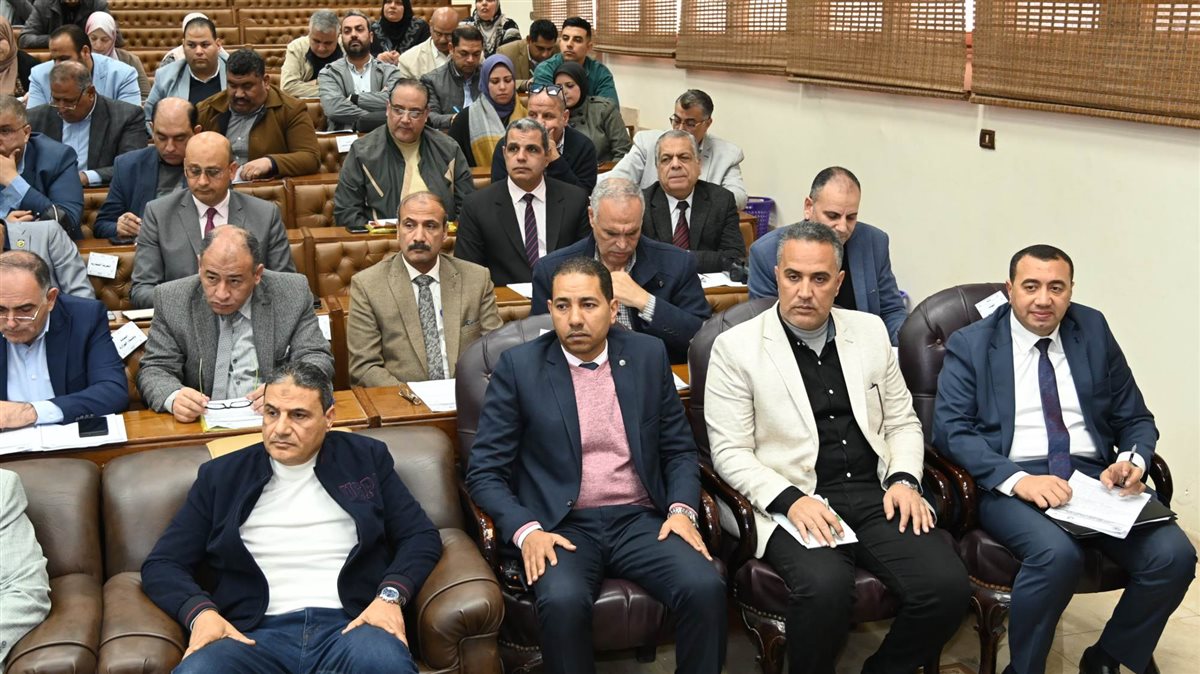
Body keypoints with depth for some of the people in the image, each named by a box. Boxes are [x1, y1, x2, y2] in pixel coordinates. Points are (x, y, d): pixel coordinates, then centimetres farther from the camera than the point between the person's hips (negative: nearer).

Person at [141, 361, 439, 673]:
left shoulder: (365, 459, 15)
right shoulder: (221, 475, 15)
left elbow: (422, 536, 12)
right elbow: (161, 564, 14)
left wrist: (391, 596, -8)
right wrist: (200, 612, -7)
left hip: (350, 626, -1)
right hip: (253, 634, 1)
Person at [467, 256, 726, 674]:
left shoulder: (648, 356, 9)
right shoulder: (519, 366, 1)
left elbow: (679, 448, 14)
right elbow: (485, 471, 0)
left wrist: (682, 508, -5)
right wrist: (526, 530, -16)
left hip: (640, 520, 2)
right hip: (560, 526, -2)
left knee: (705, 588, -25)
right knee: (563, 601, -33)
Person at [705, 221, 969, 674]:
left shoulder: (870, 331, 13)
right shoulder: (736, 347, 0)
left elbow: (902, 422, 19)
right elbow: (729, 451, -3)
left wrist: (904, 479, 0)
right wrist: (790, 499, -17)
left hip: (876, 498, 4)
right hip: (793, 504, -4)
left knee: (948, 585, -20)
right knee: (825, 586, -34)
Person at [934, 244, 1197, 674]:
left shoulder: (1095, 332, 14)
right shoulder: (970, 345, 4)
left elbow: (1136, 418, 16)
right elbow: (950, 429, -6)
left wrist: (1131, 461, -7)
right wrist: (1016, 479, -21)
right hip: (1010, 484, -4)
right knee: (1057, 554, -34)